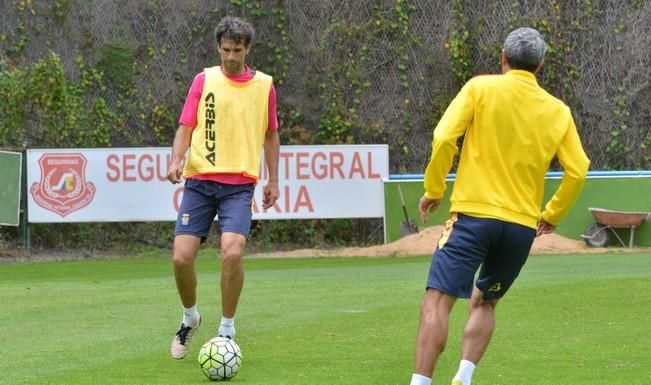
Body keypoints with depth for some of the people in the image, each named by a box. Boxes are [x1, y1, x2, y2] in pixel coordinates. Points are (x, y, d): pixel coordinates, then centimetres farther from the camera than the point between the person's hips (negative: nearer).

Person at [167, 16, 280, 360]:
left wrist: (273, 180, 15)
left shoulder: (264, 86, 8)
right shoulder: (205, 80, 5)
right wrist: (177, 160, -14)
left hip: (239, 185, -1)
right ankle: (190, 317, 22)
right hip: (199, 180, 1)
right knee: (181, 257, -8)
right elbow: (185, 128, 4)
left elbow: (270, 135, 18)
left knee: (232, 252, -22)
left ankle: (226, 329, -4)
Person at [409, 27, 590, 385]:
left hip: (474, 214, -4)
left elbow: (444, 137, -10)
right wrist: (552, 215, 20)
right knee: (484, 303, 21)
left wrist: (433, 189, 3)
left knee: (437, 301, -8)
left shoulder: (481, 88, 0)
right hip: (523, 223, 4)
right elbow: (578, 170, 7)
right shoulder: (558, 111, 9)